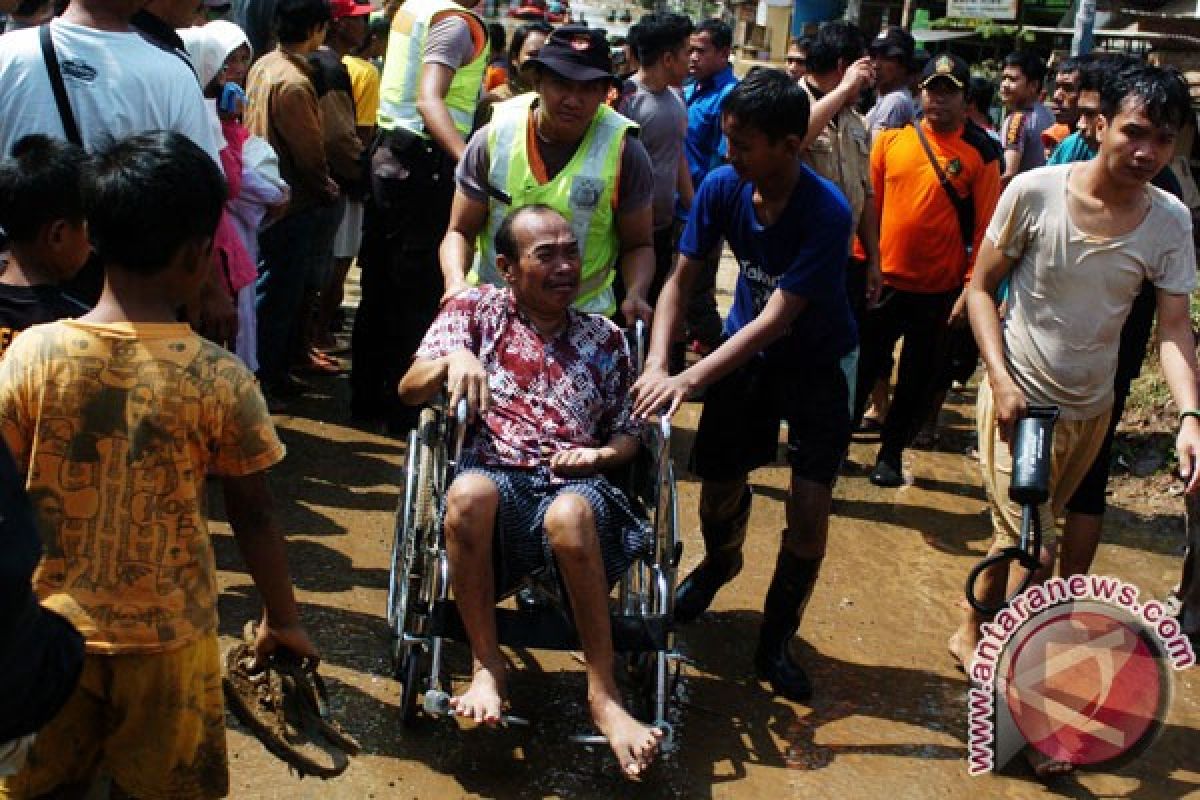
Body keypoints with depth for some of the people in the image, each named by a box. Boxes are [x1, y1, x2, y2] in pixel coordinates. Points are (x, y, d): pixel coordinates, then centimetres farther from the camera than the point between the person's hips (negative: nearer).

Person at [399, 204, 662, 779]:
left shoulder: (604, 339, 17)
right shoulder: (477, 310, 12)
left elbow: (629, 434, 20)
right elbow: (409, 389, 1)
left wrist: (601, 455, -3)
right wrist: (454, 358, -20)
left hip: (575, 485, 1)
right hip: (496, 474, 0)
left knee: (569, 516, -38)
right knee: (468, 493, -38)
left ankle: (603, 694, -26)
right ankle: (486, 666, -20)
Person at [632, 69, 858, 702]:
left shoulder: (826, 212, -30)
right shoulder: (722, 187, -16)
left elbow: (778, 319, -33)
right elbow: (681, 278, -11)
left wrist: (687, 381, -40)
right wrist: (656, 363, -28)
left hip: (818, 364, -3)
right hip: (746, 351, 4)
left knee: (808, 512, -10)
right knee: (718, 488, 6)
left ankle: (776, 643, 13)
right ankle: (718, 564, 43)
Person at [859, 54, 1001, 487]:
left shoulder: (980, 153, -6)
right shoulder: (891, 138, 1)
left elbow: (985, 227, -7)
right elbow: (868, 202, 5)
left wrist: (970, 290, -9)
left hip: (939, 290, -1)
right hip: (882, 280, 1)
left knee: (917, 379, 11)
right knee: (861, 366, 11)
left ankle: (891, 452, 26)